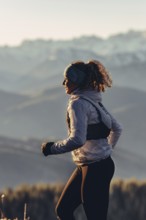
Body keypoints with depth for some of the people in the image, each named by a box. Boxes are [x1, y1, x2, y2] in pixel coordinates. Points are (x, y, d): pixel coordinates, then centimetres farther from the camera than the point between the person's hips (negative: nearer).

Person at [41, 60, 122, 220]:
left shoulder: (78, 104, -17)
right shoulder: (92, 101, 11)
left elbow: (77, 139, -28)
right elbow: (116, 129, 19)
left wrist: (52, 148, -16)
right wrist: (106, 150, 28)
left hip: (96, 169, -10)